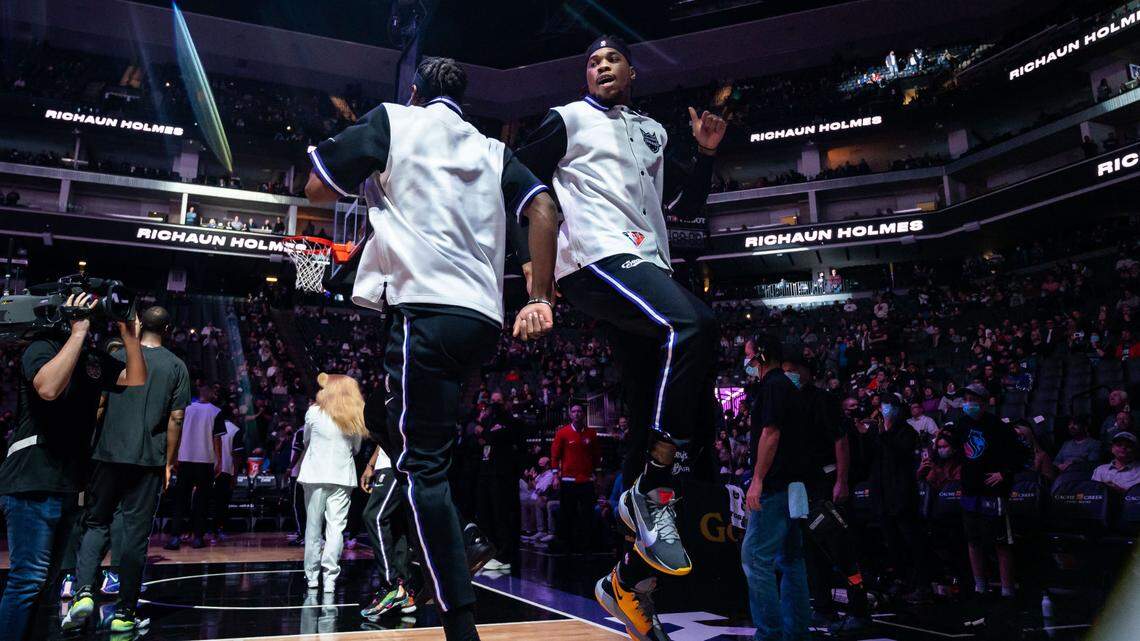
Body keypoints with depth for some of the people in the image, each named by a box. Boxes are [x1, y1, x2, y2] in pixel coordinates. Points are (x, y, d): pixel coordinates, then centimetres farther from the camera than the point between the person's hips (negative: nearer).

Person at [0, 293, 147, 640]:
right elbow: (48, 387, -31)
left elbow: (136, 384, 7)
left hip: (68, 484, 9)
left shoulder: (95, 357, 12)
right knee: (28, 579, -8)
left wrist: (129, 336, -2)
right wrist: (79, 331, -24)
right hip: (33, 483, -9)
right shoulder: (43, 347, -11)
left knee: (44, 579, 16)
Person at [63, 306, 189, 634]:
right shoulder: (176, 366, 3)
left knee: (95, 524, 15)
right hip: (149, 460, -1)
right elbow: (176, 418, -1)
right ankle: (125, 613, 10)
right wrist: (169, 463, 5)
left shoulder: (117, 357, 5)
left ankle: (84, 592, -4)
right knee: (136, 535, 5)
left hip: (109, 455, 1)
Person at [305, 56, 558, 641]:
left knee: (423, 467, -5)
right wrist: (541, 299, 3)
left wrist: (367, 170, 29)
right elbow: (543, 210, 5)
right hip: (484, 318, 6)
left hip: (428, 307, -6)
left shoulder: (392, 121, 10)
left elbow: (317, 190, 11)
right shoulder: (493, 151, 21)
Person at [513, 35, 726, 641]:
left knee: (693, 421, -1)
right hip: (597, 259, -7)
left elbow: (685, 205, 29)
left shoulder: (654, 131, 27)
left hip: (648, 269, 7)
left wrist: (706, 154, 12)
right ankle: (652, 490, -22)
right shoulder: (567, 120, 11)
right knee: (694, 325, -35)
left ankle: (629, 580, 9)